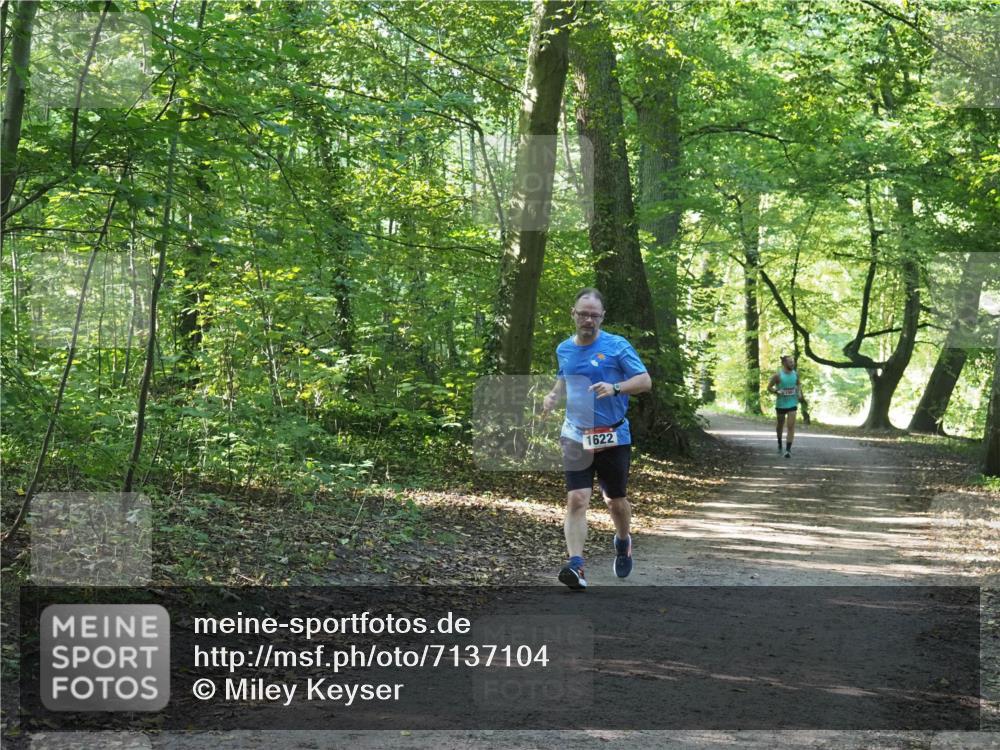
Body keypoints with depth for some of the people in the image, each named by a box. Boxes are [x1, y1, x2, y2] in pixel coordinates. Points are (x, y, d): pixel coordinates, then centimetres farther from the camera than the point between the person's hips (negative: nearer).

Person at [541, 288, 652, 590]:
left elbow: (645, 381, -9)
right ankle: (576, 565, -22)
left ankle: (623, 542, 44)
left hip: (613, 438, -2)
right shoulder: (564, 349, 7)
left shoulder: (617, 346, -7)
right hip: (575, 437, 2)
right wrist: (553, 395, 4)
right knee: (576, 500, -14)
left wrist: (615, 388, -27)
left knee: (615, 500, 13)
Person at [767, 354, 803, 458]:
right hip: (781, 404, -2)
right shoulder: (778, 375, -13)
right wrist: (777, 392, -25)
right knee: (780, 425, 16)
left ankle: (788, 449, -13)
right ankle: (779, 443, 42)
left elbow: (799, 383, 19)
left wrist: (799, 392, 2)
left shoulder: (795, 374, 0)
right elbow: (769, 387, -7)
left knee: (791, 426, -11)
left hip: (792, 404, 2)